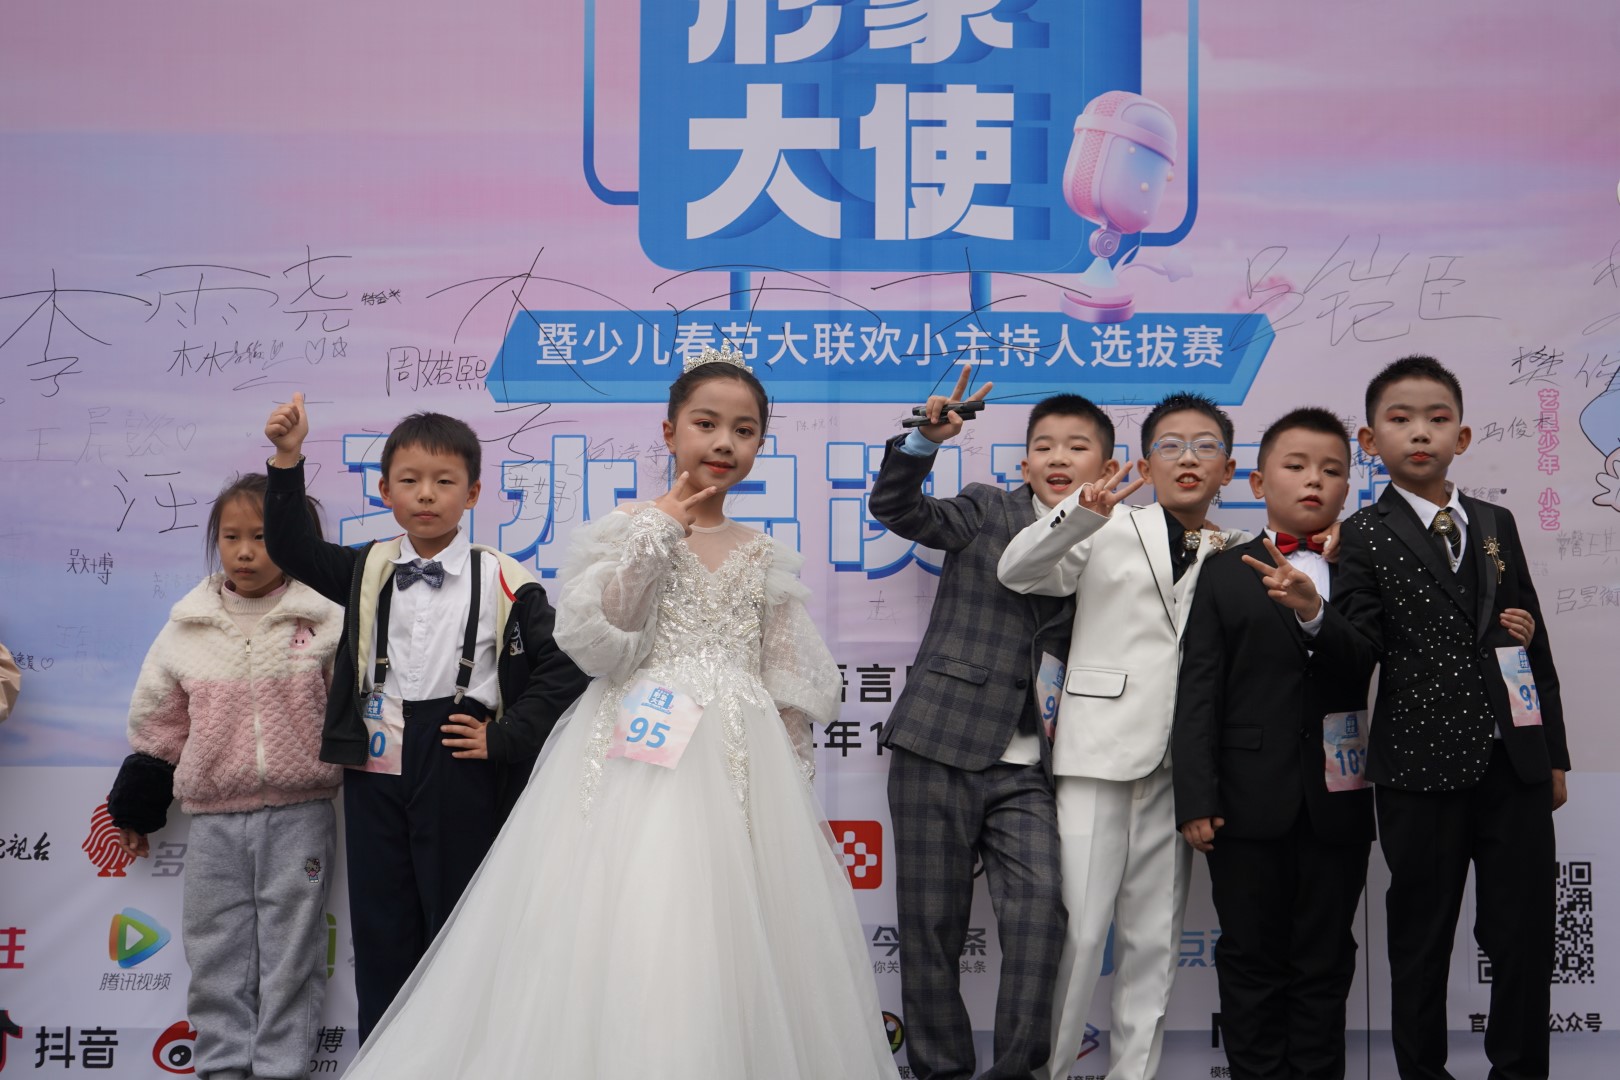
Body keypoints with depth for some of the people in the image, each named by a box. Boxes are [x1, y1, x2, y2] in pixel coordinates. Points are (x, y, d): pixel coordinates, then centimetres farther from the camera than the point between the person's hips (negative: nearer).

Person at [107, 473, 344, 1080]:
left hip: (298, 816, -2)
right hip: (213, 819, 2)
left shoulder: (326, 621, -4)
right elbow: (156, 722, 12)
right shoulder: (188, 629, 3)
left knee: (289, 949, 4)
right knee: (216, 951, 8)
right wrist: (136, 806, 15)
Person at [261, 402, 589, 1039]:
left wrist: (506, 738, -11)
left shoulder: (503, 582, -4)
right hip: (376, 766, 4)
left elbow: (561, 669, -5)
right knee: (380, 931, 11)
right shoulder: (368, 571, 8)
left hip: (460, 773, -3)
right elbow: (292, 548, -1)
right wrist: (287, 460, -11)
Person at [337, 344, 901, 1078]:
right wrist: (661, 524, -10)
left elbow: (793, 691, 13)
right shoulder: (632, 528, 3)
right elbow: (587, 636, -12)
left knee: (738, 955, 1)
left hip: (740, 772, 3)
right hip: (640, 764, -3)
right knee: (623, 948, -10)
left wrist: (789, 788, 6)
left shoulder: (766, 558, 12)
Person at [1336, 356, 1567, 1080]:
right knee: (1421, 939, 7)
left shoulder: (1496, 524, 11)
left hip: (1514, 763, 4)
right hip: (1423, 767, -4)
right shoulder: (1364, 538, -3)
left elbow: (1533, 642, 14)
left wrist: (1552, 755, 14)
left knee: (1526, 935, 8)